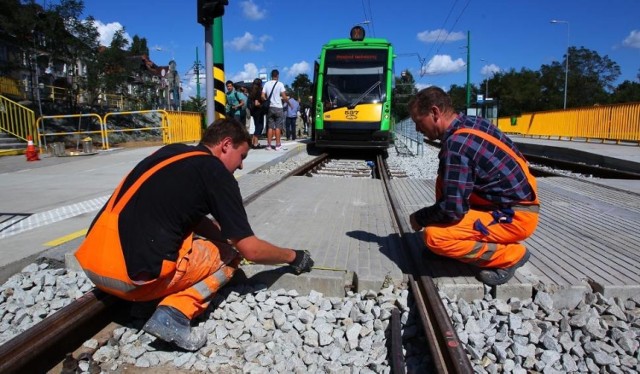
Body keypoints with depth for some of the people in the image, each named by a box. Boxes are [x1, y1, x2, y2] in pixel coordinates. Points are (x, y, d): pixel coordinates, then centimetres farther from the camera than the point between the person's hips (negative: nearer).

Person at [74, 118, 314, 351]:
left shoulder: (171, 152, 17)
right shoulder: (217, 172, -4)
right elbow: (251, 250, -2)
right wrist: (292, 256, 14)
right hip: (134, 273, -8)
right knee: (230, 254, 10)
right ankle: (174, 315, -8)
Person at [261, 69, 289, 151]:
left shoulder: (266, 84, 3)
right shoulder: (280, 84, -7)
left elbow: (263, 96, -2)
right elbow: (284, 97, -10)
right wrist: (287, 99, 9)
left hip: (270, 107, 3)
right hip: (278, 107, -3)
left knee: (270, 126, 7)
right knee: (278, 127, 2)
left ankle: (269, 144, 7)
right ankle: (278, 145, 4)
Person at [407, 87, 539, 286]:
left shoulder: (457, 144, -24)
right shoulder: (471, 122, 4)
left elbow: (453, 208, -24)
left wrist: (419, 218, -5)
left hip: (515, 216, -9)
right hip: (513, 201, 9)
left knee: (434, 236, -21)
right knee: (444, 179, 12)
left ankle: (510, 256, -3)